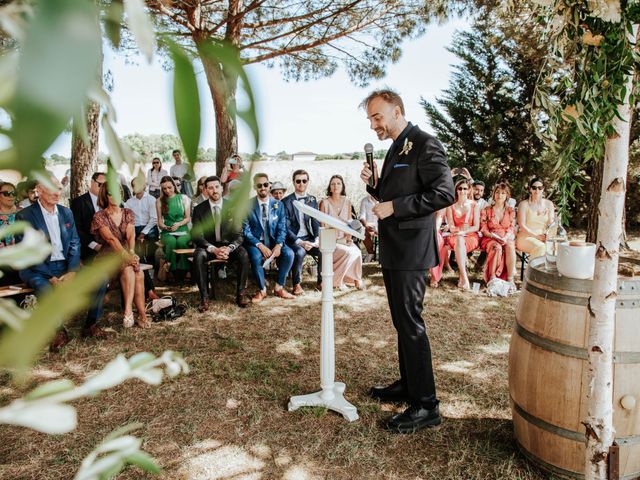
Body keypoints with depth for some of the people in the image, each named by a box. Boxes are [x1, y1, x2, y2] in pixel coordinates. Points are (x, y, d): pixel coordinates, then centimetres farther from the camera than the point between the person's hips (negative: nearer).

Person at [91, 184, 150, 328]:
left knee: (139, 274, -27)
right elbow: (111, 239, -16)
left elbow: (131, 235, -5)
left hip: (126, 252, 4)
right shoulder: (99, 216, -1)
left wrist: (131, 252, -25)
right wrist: (126, 256, -28)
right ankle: (141, 314, -34)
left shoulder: (128, 213, 11)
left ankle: (128, 312, -29)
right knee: (128, 270, -32)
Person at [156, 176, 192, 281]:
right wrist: (164, 227, -12)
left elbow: (188, 218, 7)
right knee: (171, 242, -35)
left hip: (183, 230, 0)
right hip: (167, 232, 1)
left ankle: (183, 271, -30)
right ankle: (173, 272, -31)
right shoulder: (159, 201, 11)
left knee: (181, 241, -36)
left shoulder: (184, 198, 8)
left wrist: (178, 224, -12)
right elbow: (159, 220, 11)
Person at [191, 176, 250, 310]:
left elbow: (238, 234, -5)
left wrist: (229, 248, -26)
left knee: (244, 255, -30)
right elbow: (197, 236, -9)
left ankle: (240, 294, -17)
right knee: (198, 256, -34)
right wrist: (213, 249, -27)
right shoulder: (199, 209, -4)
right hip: (208, 246, 0)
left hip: (229, 245, 0)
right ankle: (204, 297, -24)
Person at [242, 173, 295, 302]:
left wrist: (278, 245, -17)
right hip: (255, 242, -2)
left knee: (289, 254, -25)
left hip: (274, 241, 2)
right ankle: (262, 290, -10)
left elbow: (282, 228, 3)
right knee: (256, 257, -34)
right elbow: (246, 231, -7)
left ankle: (279, 288, -6)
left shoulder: (278, 205, 5)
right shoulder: (247, 206, -3)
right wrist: (260, 246, -21)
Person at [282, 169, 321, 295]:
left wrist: (317, 239, -11)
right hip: (293, 239, -4)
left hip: (309, 237, 4)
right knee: (300, 252, -35)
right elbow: (286, 228, -11)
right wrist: (300, 242, -23)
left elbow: (316, 222, 7)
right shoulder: (286, 202, -6)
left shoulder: (312, 200, 9)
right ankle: (296, 284, -13)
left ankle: (321, 281, -1)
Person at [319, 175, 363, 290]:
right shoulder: (325, 202, -3)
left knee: (357, 252, -27)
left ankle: (356, 279, -7)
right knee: (349, 252, -29)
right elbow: (322, 226, -3)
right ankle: (334, 280, -12)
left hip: (344, 239, 4)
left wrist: (348, 237, -6)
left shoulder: (347, 202, 9)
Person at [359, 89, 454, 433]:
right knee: (402, 321, 17)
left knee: (410, 323, -6)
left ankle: (425, 405, 5)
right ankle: (408, 385, 31)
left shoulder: (424, 144, -12)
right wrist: (374, 184, 4)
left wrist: (394, 207, -20)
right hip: (392, 250, 10)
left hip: (410, 250, -10)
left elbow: (444, 193, -21)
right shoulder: (395, 149, 18)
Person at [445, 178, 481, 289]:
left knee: (460, 240, -36)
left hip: (471, 236, -1)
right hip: (455, 236, 1)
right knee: (459, 240, -37)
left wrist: (464, 231, -18)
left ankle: (461, 276, -37)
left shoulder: (474, 205, 6)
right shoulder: (451, 206, 10)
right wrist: (460, 229, -21)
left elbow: (476, 227, -1)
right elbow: (451, 227, 1)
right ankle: (464, 277, -44)